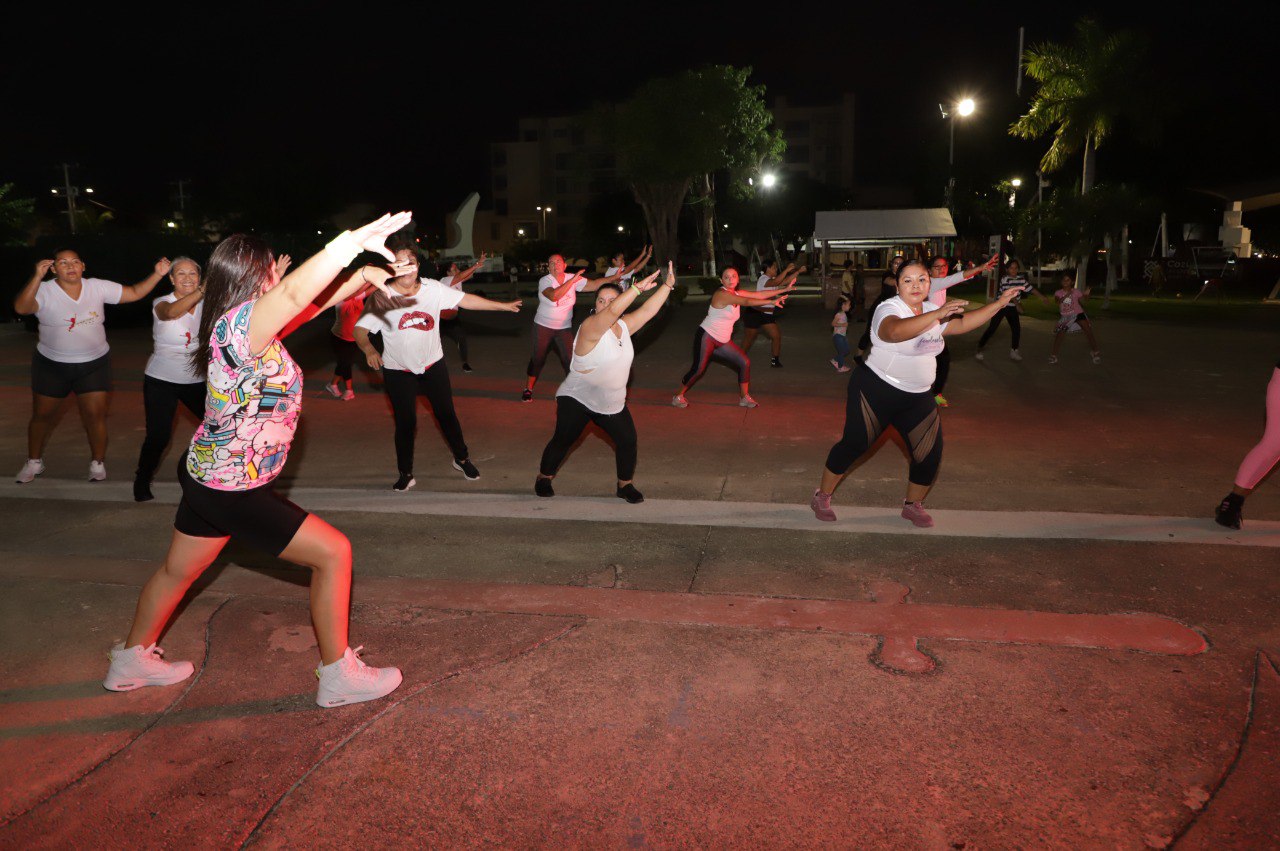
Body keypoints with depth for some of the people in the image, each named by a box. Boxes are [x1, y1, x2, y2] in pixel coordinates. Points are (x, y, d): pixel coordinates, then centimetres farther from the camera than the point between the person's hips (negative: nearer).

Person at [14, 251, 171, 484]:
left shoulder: (98, 287, -6)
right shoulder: (45, 291, -14)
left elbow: (135, 293, -4)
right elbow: (21, 308, -32)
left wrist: (157, 274, -17)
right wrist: (38, 277, -43)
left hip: (94, 364, 1)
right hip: (52, 365, 0)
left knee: (95, 414, -2)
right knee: (42, 415, 12)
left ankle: (98, 463, 16)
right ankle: (34, 462, 32)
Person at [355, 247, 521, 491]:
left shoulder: (432, 288, -9)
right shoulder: (381, 297, -16)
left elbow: (466, 300, -4)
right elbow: (360, 328, -18)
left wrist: (503, 306, -2)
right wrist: (368, 349, -38)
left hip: (433, 364, 2)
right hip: (398, 370, -2)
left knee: (446, 414, 12)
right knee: (405, 422, 4)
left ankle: (461, 459, 34)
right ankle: (405, 474, 21)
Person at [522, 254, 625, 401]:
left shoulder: (573, 279, -5)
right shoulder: (544, 281, -16)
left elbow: (594, 284, -11)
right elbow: (554, 296, -36)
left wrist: (616, 277, -22)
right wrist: (572, 280, -35)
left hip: (564, 328, 3)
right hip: (543, 327, -3)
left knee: (570, 360, 0)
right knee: (538, 358, 3)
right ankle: (528, 389, 17)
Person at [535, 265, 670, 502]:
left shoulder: (624, 327, 3)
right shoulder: (590, 327, -20)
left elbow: (647, 310, -2)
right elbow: (613, 311, -37)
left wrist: (667, 285, -9)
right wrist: (638, 286, -43)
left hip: (612, 403, 6)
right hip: (577, 399, -6)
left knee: (628, 440, -3)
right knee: (563, 440, 1)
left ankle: (625, 485, 15)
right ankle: (543, 478, 24)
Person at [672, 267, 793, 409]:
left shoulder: (736, 294, 7)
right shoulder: (722, 294, -19)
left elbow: (759, 294, 4)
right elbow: (746, 302, -27)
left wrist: (784, 290, 2)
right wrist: (771, 301, -29)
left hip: (722, 342, 9)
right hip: (706, 337, -9)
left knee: (745, 363, 2)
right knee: (698, 369, -15)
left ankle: (745, 398, 12)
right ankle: (678, 397, 4)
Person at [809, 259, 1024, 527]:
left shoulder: (931, 311, 9)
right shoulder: (889, 309, -17)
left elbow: (963, 323, 18)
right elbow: (895, 331, -39)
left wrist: (999, 303, 12)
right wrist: (937, 313, -46)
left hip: (917, 399, 7)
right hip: (876, 391, -7)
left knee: (930, 454, 3)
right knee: (854, 445, 0)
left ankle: (913, 505, 26)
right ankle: (822, 496, 19)